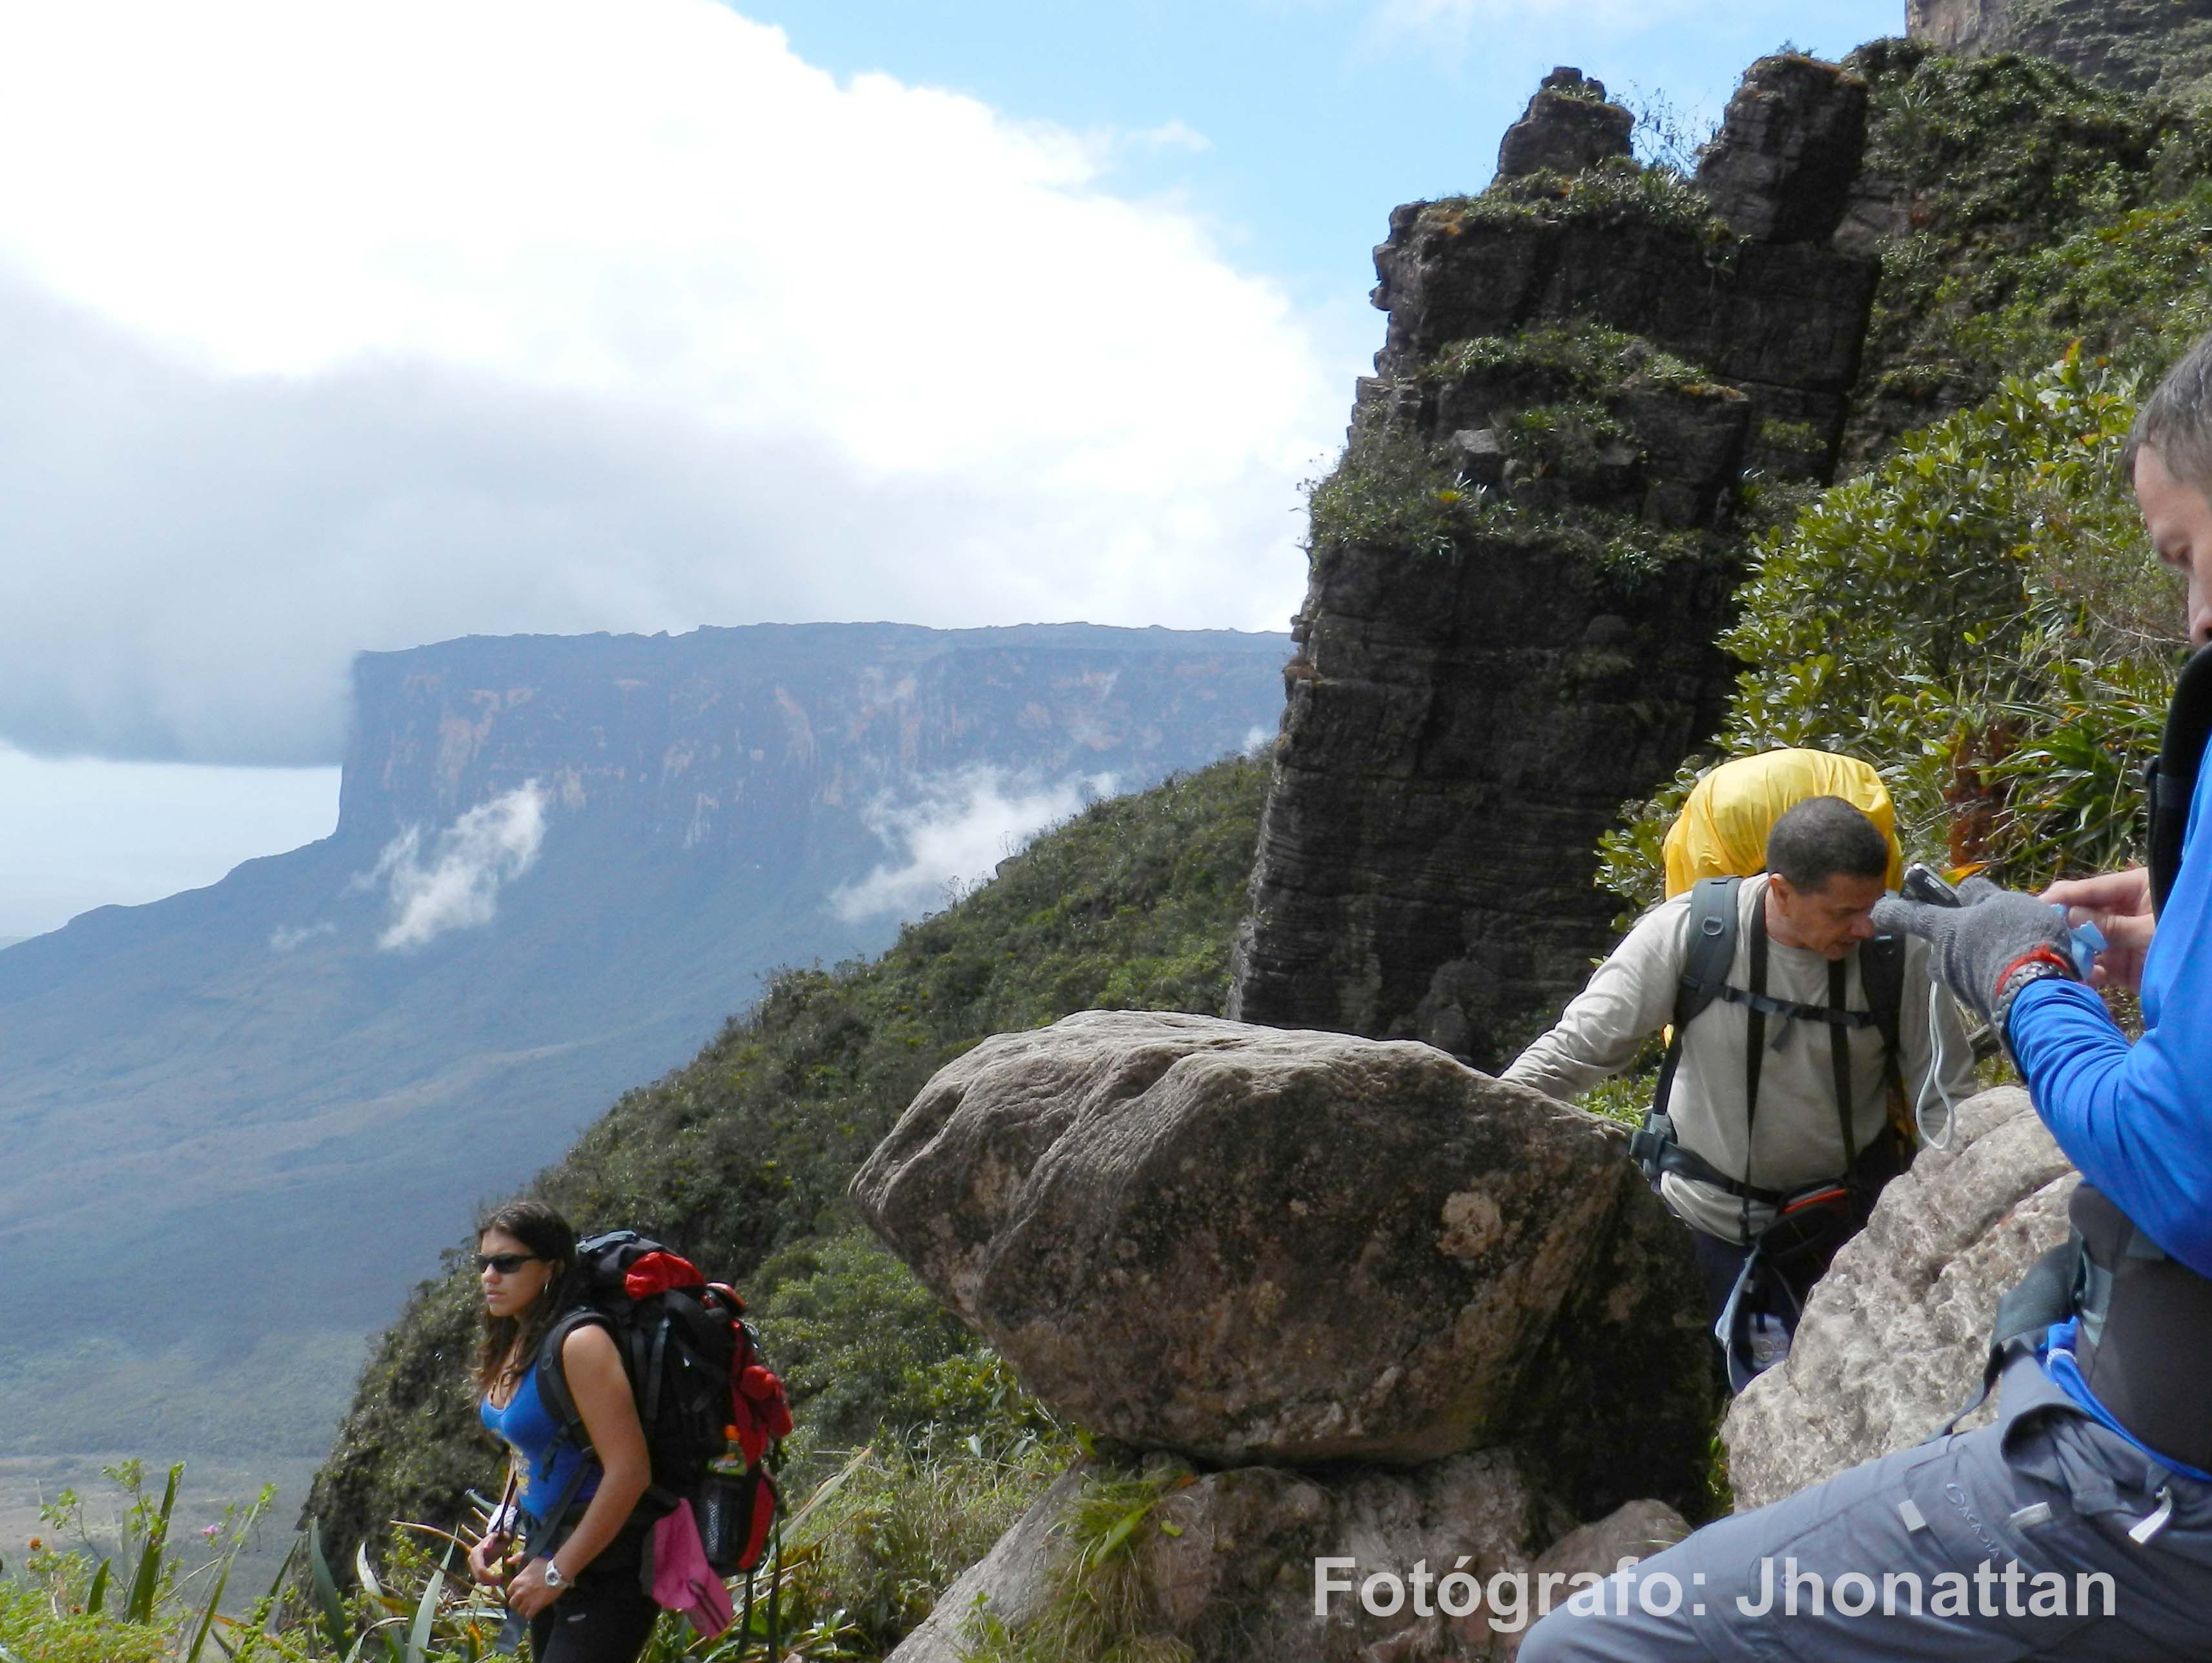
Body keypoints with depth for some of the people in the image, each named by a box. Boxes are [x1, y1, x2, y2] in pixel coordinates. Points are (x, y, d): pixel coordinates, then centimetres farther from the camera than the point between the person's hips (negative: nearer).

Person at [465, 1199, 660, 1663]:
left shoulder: (579, 1345, -20)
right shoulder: (512, 1346, 8)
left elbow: (629, 1472, -24)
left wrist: (559, 1571, -18)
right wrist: (500, 1535, 9)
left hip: (606, 1569, -9)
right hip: (549, 1557, 9)